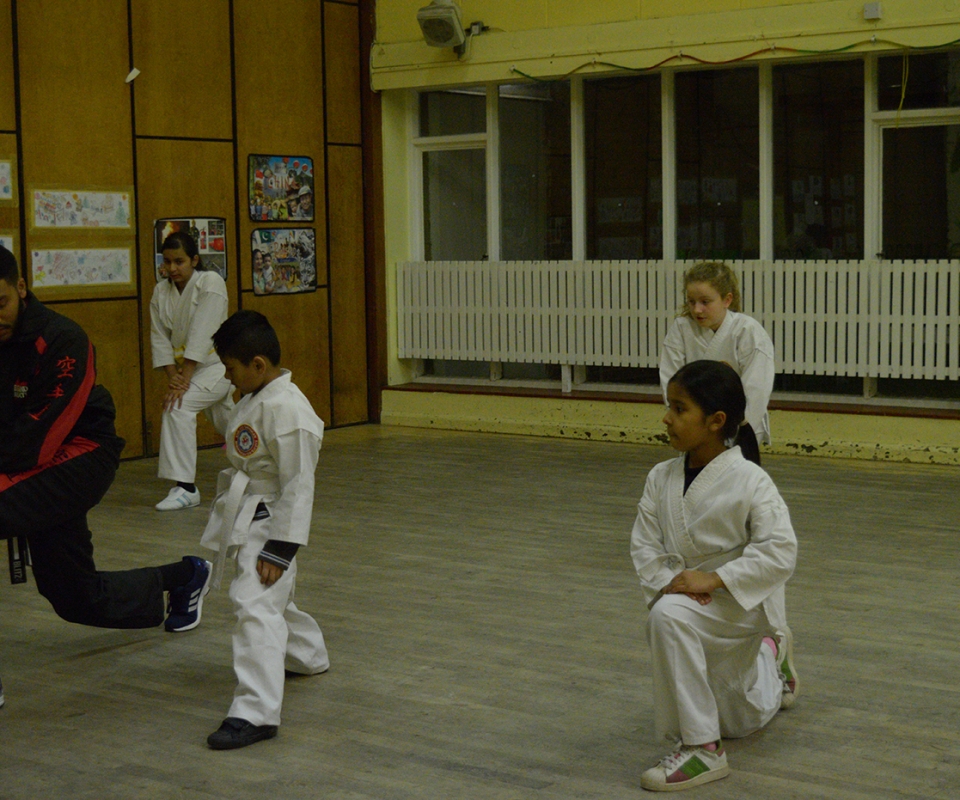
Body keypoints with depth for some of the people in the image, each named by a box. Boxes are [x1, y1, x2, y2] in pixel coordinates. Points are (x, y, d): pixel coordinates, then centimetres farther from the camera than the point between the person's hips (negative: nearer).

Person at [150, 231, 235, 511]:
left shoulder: (211, 283, -20)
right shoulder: (161, 291, 0)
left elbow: (201, 335, -26)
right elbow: (160, 338, -1)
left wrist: (184, 380, -29)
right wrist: (172, 375, -15)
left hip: (218, 364, -8)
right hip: (189, 367, 8)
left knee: (178, 406, -26)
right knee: (225, 422, 22)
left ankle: (185, 488, -21)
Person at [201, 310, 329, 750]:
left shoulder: (286, 409, -25)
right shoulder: (255, 400, 7)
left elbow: (298, 484, -24)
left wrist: (279, 549, -23)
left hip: (270, 521, -11)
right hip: (246, 517, 11)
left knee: (256, 603, -20)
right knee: (273, 601, 26)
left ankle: (256, 711, -22)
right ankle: (307, 655, 53)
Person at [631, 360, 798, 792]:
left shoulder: (750, 481, -22)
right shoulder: (662, 478, -6)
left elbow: (779, 551, -25)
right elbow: (644, 542, -3)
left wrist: (715, 579, -32)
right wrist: (669, 580, -22)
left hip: (742, 602, -6)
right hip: (687, 595, 6)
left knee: (668, 616, -39)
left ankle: (701, 748, -26)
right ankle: (770, 653, 56)